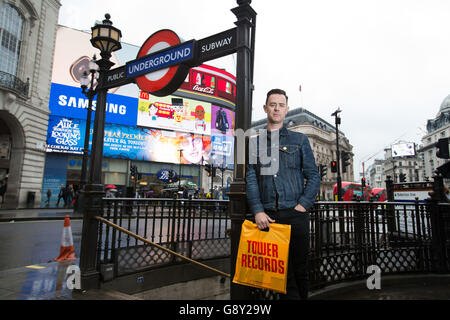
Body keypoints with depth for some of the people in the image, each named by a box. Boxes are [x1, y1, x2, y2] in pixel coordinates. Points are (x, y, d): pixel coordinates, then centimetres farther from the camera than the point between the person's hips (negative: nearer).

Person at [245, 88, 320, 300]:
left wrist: (303, 205, -5)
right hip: (268, 215, 0)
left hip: (295, 214, 0)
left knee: (299, 269, 7)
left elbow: (313, 176, 7)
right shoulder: (255, 142, 12)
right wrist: (257, 210, -8)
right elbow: (251, 179, 4)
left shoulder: (299, 140, 11)